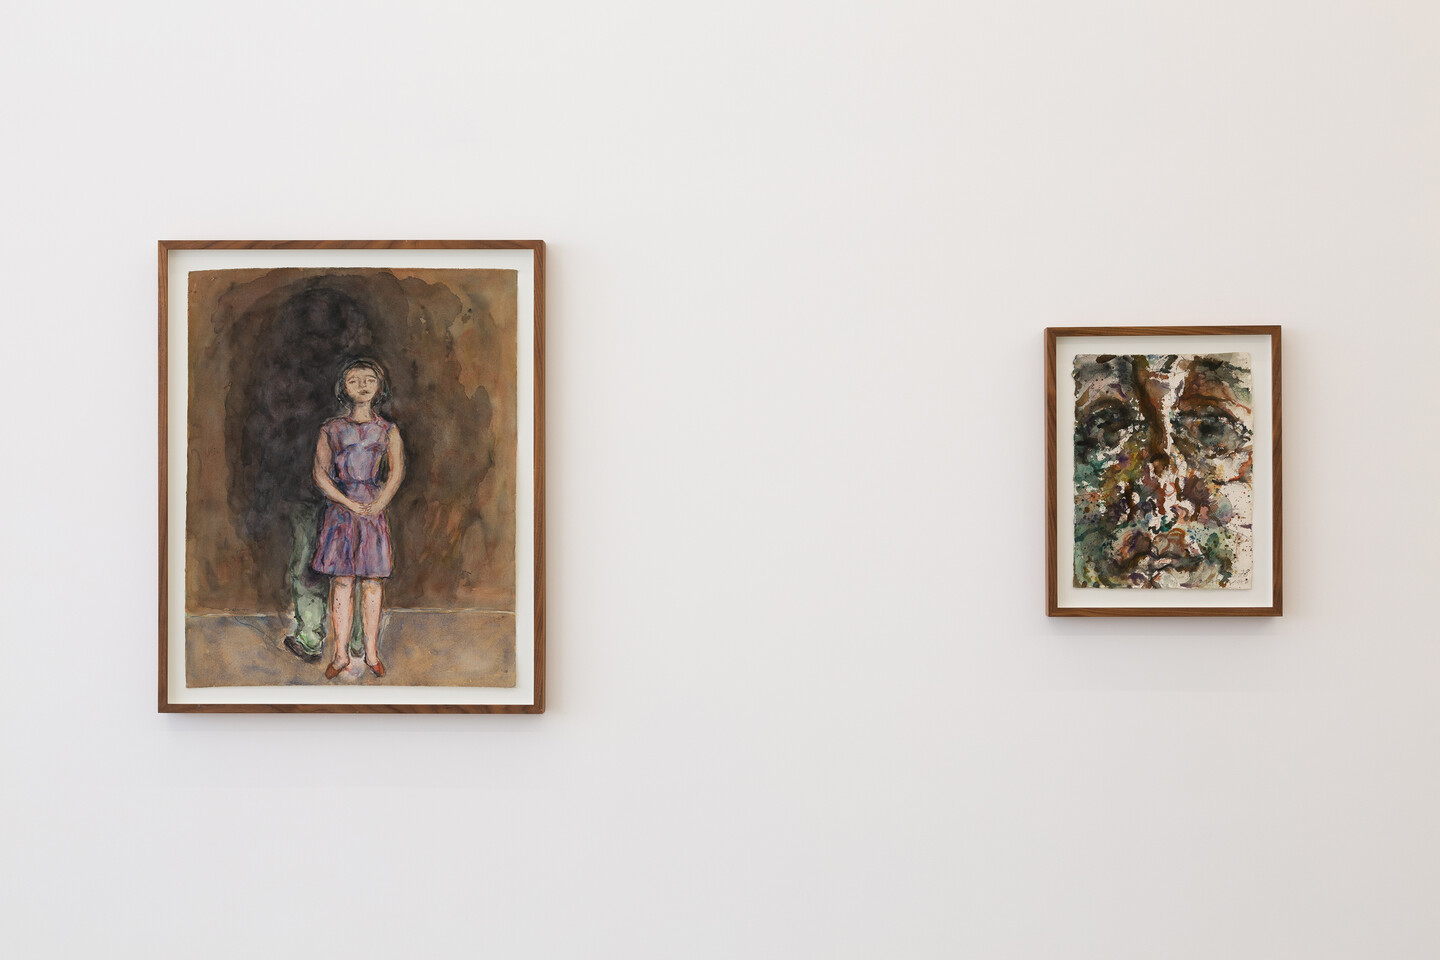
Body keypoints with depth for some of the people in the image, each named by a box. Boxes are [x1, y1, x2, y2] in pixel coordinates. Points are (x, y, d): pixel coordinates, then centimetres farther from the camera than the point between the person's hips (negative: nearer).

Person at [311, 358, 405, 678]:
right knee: (341, 582, -1)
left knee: (372, 581, 1)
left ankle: (372, 652, 7)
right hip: (339, 507, 0)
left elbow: (396, 472, 0)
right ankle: (341, 654, 3)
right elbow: (320, 473, 1)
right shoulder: (332, 430, 7)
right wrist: (349, 503, -10)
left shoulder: (388, 430, 9)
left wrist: (377, 505, -13)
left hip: (374, 508, 0)